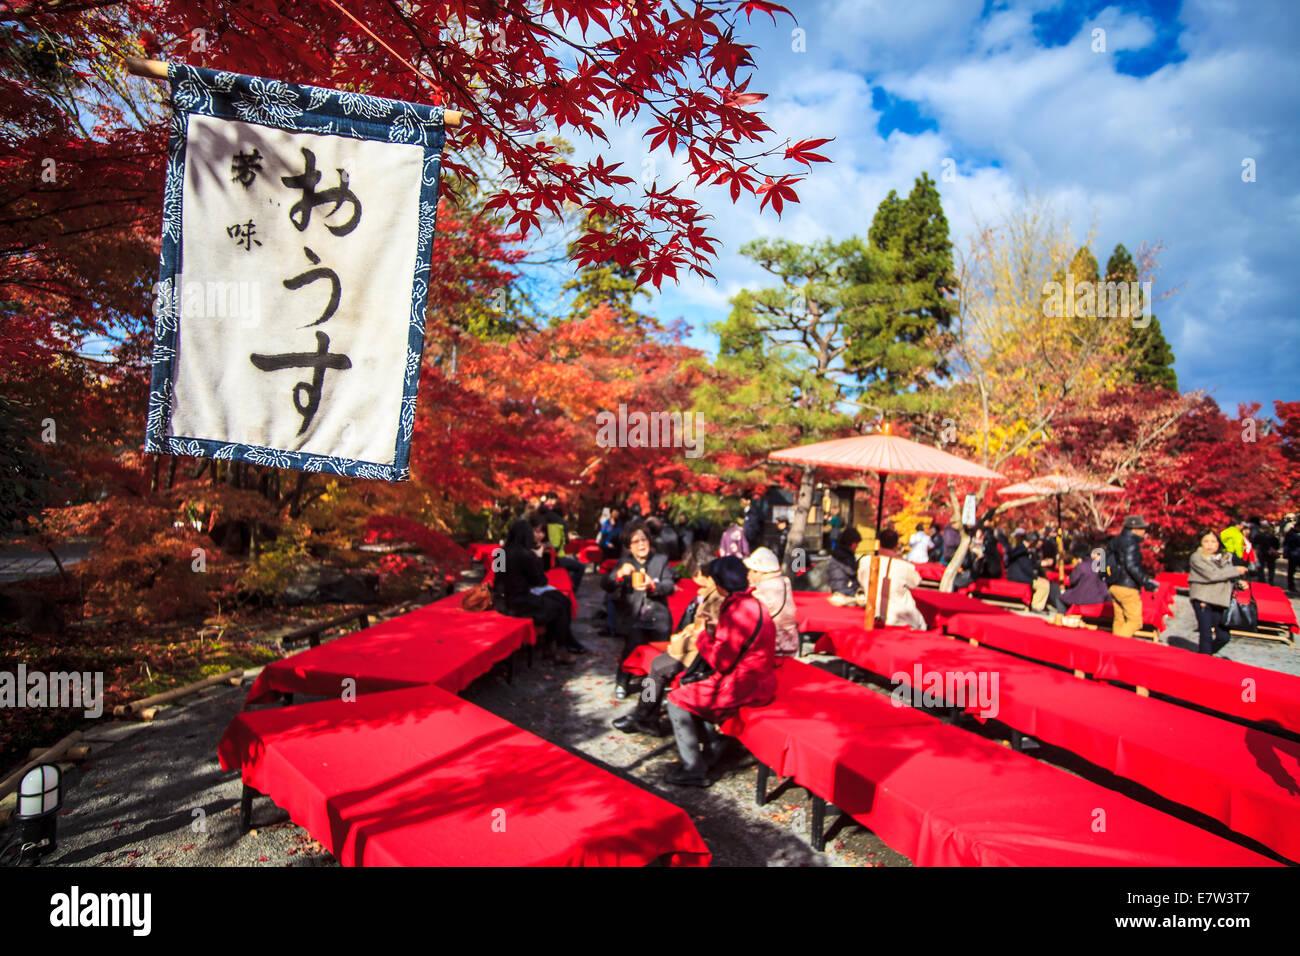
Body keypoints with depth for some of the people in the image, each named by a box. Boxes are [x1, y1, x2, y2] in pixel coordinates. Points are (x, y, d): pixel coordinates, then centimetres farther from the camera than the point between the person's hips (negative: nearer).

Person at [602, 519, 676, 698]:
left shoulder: (661, 560, 12)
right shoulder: (624, 562, 10)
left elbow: (670, 586, 0)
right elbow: (605, 585, -1)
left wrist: (653, 586, -20)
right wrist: (619, 574, -21)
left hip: (657, 616, 1)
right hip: (631, 616, -1)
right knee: (635, 642, -21)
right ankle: (622, 682, 1)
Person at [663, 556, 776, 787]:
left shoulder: (737, 612, -23)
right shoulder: (753, 603, 8)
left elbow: (720, 662, -20)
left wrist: (702, 636, -6)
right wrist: (711, 633, 6)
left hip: (743, 687, -10)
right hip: (758, 679, 10)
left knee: (677, 700, -2)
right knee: (689, 686, 23)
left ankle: (694, 770, 4)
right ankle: (710, 751, 24)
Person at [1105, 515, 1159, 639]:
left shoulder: (1115, 541, 16)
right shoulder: (1130, 542, -11)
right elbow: (1131, 566, -19)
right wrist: (1146, 582, -16)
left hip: (1113, 586, 9)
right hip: (1127, 587, -9)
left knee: (1119, 620, 13)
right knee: (1135, 620, -5)